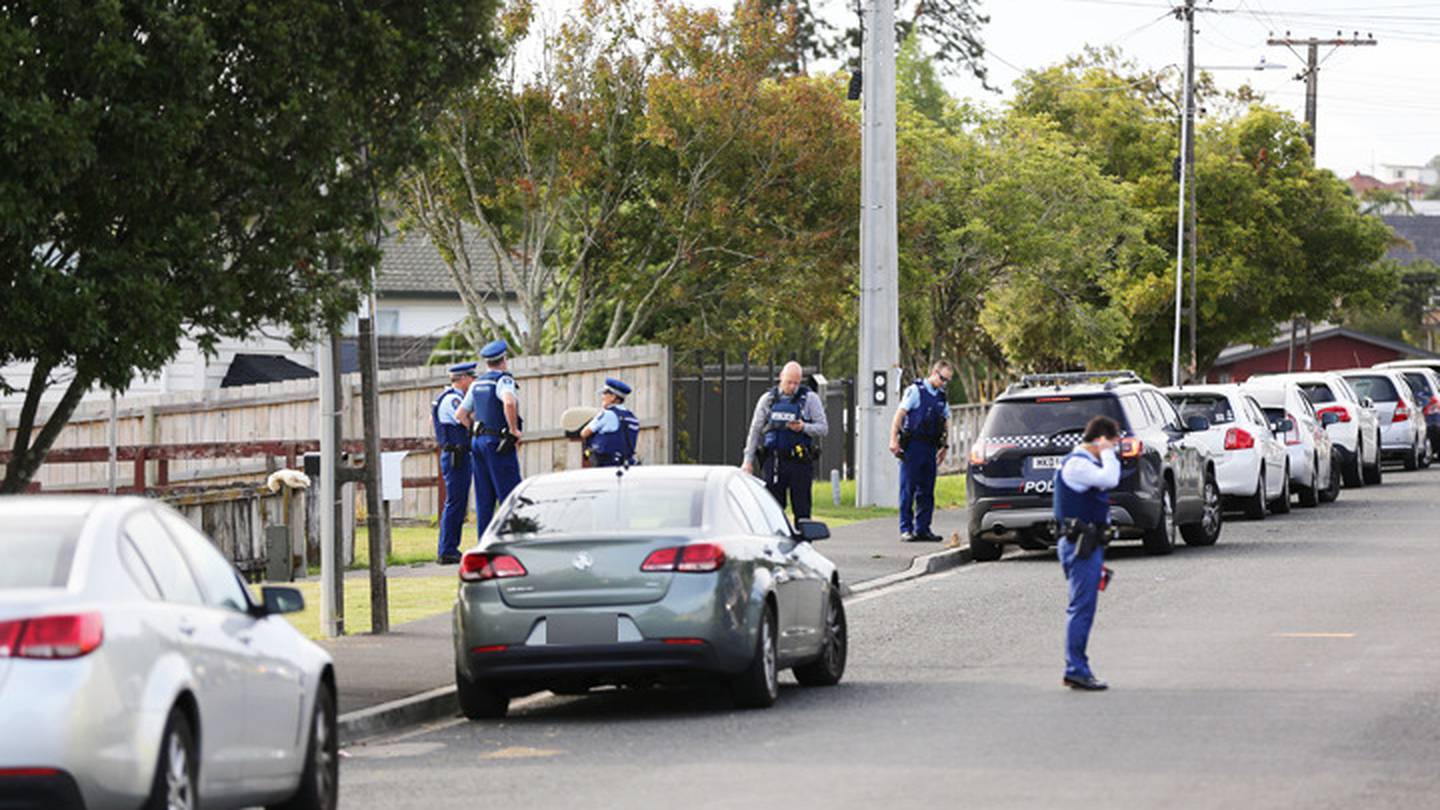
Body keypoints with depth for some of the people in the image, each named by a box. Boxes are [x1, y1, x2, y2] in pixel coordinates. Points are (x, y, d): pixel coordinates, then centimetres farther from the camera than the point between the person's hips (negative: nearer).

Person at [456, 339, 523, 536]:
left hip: (478, 444, 8)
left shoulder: (477, 384, 15)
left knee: (484, 499, 8)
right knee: (509, 496, -7)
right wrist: (514, 429, -18)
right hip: (499, 445, -8)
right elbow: (509, 403, -29)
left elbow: (460, 414, 18)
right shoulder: (503, 380, -9)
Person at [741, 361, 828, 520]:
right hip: (773, 462, 2)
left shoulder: (810, 399, 4)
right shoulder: (768, 399, 10)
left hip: (799, 461, -2)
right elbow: (755, 431, 13)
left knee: (802, 509, -2)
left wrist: (803, 427, -18)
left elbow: (823, 428, 2)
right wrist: (748, 460, 7)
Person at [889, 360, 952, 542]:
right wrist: (894, 440, -15)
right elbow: (900, 414, -8)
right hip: (912, 445, -6)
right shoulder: (915, 391, -3)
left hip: (930, 448, 6)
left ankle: (922, 529, 11)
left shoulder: (941, 397, 16)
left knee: (927, 491, 6)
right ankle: (906, 529, -3)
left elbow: (946, 422, 24)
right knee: (908, 489, -4)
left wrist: (945, 446, 16)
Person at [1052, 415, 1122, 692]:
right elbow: (1110, 480, -26)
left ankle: (1077, 669, 15)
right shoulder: (1076, 464, -14)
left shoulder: (1087, 463, 19)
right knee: (1081, 608, -10)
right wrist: (1107, 452, -16)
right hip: (1080, 545, -11)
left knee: (1083, 609, 11)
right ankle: (1076, 670, -9)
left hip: (1089, 545, 11)